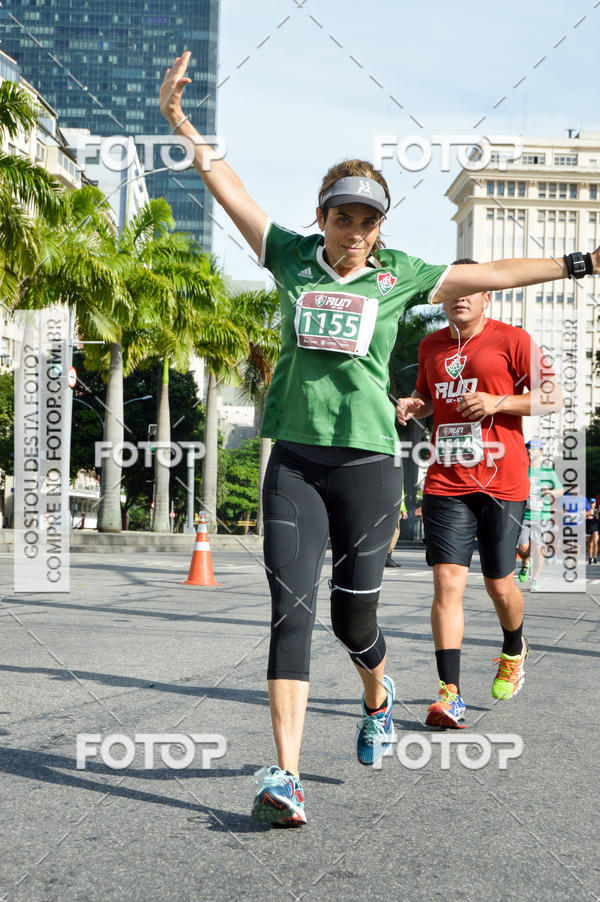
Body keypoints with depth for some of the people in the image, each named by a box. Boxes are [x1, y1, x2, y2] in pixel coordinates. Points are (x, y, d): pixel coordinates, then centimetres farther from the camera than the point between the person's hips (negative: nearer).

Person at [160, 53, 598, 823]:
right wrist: (179, 119, 7)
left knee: (353, 617, 7)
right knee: (290, 609, -10)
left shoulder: (399, 275, 7)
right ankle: (285, 775, -8)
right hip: (293, 462, 1)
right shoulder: (291, 255, 9)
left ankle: (377, 695, 41)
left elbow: (494, 274, 11)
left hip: (367, 462, 0)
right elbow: (228, 187, 11)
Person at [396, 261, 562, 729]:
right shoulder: (431, 346, 13)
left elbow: (552, 397, -1)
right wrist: (412, 405, 5)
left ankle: (514, 651, 41)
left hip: (501, 482, -3)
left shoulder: (511, 339, -1)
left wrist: (498, 402, -15)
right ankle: (450, 695, -5)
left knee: (499, 584, 8)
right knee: (447, 581, -8)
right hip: (446, 482, 3)